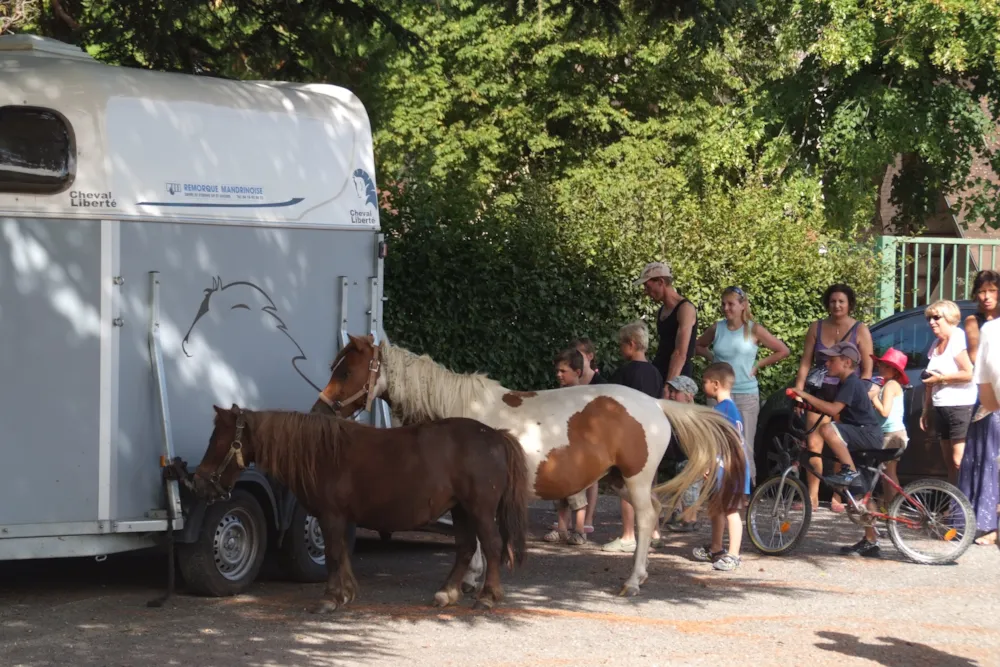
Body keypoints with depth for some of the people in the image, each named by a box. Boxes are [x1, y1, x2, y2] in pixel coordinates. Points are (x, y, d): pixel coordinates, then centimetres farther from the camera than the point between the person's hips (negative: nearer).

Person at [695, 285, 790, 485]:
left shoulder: (753, 330, -2)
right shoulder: (717, 328, 5)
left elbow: (783, 351, 4)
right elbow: (698, 346, 23)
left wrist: (758, 365, 1)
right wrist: (712, 358, 6)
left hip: (746, 395, -2)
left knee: (744, 446, -4)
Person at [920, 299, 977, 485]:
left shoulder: (958, 339, -10)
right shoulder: (936, 345, 15)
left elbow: (969, 374, -20)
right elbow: (929, 383, 19)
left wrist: (942, 378, -12)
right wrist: (926, 411, 16)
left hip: (960, 407, -9)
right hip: (940, 408, 9)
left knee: (959, 462, -15)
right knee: (949, 463, 9)